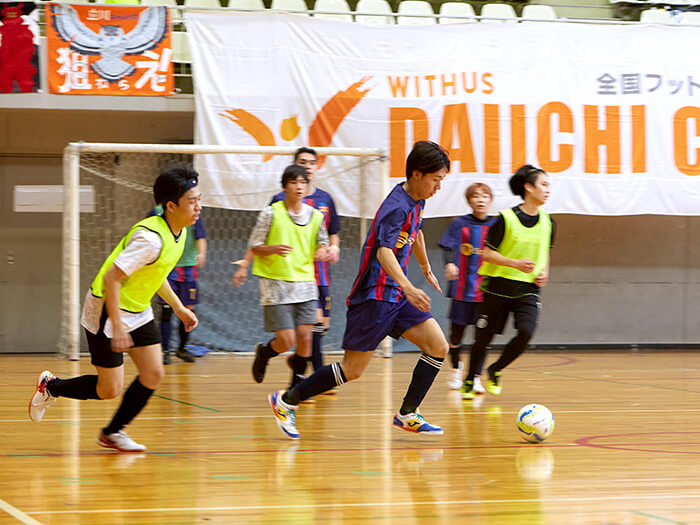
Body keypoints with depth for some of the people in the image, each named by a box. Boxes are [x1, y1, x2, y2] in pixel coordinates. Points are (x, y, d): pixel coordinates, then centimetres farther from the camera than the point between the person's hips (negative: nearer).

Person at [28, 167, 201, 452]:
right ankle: (50, 386, 23)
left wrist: (178, 307, 16)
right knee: (109, 390, -2)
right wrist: (117, 326, -29)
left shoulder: (180, 232, 0)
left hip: (138, 311, 9)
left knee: (153, 374, 0)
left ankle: (113, 432, 18)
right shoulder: (151, 238, -29)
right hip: (107, 311, -9)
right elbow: (111, 278, -29)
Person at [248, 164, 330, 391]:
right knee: (286, 340, -9)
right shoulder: (271, 213, -4)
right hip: (276, 285, -4)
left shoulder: (316, 216, 6)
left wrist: (322, 252, -5)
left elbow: (323, 243, 19)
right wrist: (274, 249, -22)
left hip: (305, 284, 4)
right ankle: (263, 352, 26)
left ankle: (297, 383, 16)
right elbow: (254, 247, -2)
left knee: (304, 337, -3)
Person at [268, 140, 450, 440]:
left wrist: (426, 269, 45)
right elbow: (384, 251, -36)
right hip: (373, 295, -9)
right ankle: (286, 401, 10)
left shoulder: (416, 202, 9)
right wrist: (408, 287, -50)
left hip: (396, 295, 9)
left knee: (438, 347, -5)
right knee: (353, 370, -5)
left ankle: (407, 415, 4)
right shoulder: (396, 207, -20)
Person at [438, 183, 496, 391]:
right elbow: (449, 248, -6)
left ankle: (476, 377, 1)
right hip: (462, 287, -1)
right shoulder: (459, 224, 1)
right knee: (457, 332, 7)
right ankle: (456, 368, 33)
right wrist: (449, 264, -25)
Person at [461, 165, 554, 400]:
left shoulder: (547, 222, 5)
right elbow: (486, 253, -9)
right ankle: (469, 381, 28)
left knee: (526, 332, -19)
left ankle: (495, 370, 6)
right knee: (484, 337, 3)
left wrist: (544, 272, 5)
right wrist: (515, 263, -20)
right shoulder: (507, 218, -11)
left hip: (527, 290, 3)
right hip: (498, 286, -3)